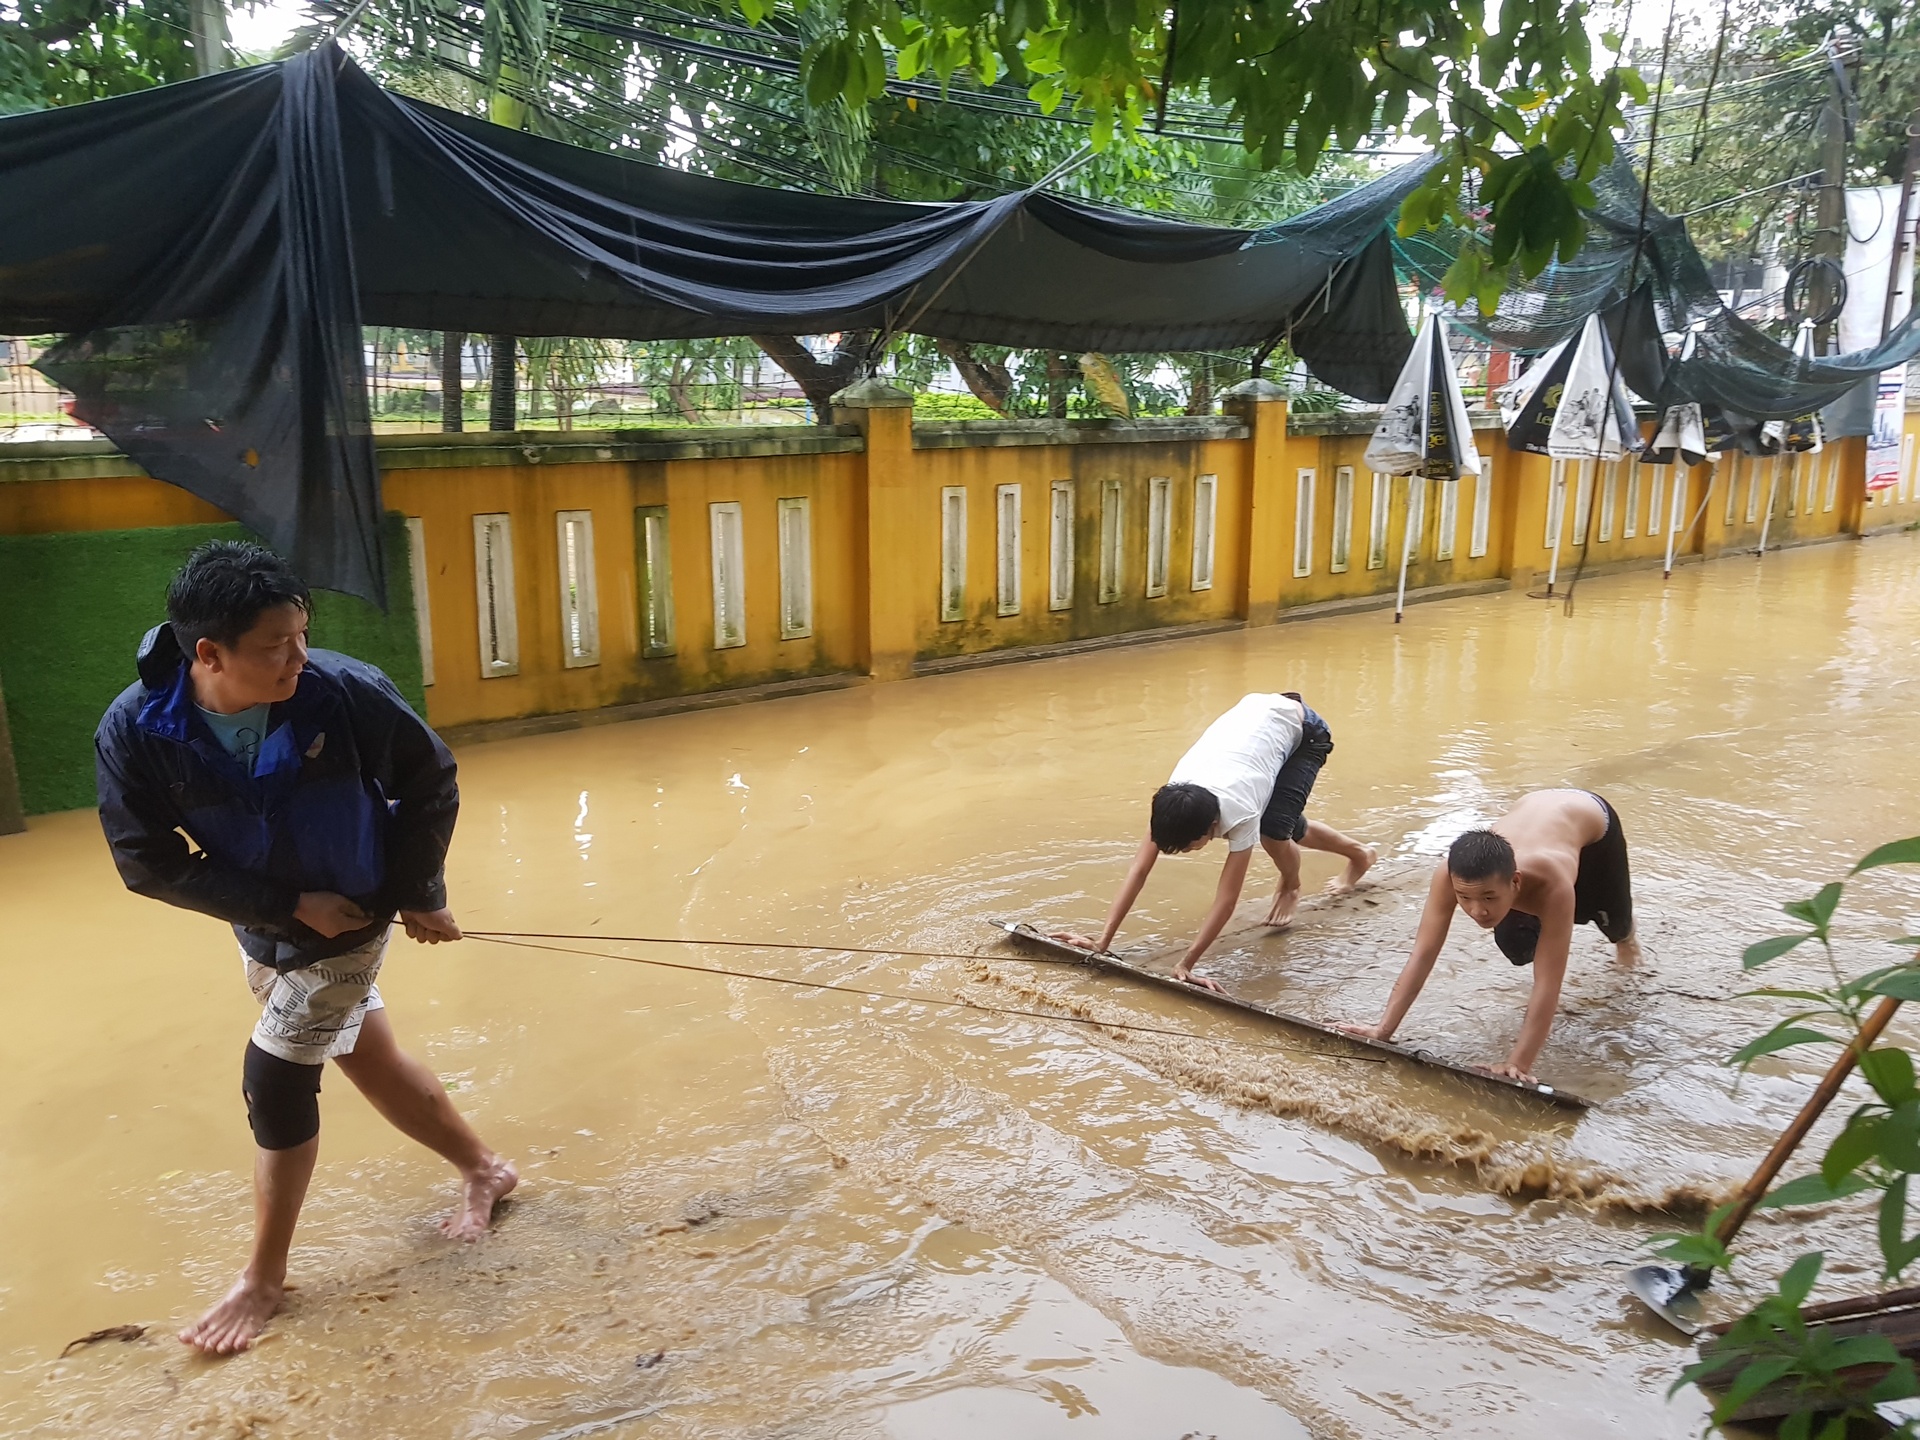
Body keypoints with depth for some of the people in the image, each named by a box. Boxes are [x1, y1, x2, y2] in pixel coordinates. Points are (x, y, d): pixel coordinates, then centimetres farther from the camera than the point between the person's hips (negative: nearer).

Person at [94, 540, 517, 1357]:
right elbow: (148, 861, -16)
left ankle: (264, 1279, 21)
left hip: (349, 924, -4)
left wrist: (421, 891, -7)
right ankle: (483, 1170, 41)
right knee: (371, 1061, 17)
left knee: (275, 1079, -3)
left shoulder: (345, 692, -27)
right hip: (263, 932, 4)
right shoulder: (135, 732, -21)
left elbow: (430, 782, -11)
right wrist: (287, 906, -20)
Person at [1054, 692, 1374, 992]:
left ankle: (1290, 888, 11)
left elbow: (1226, 900, -38)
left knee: (1273, 829, -23)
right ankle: (1359, 855, 45)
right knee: (1288, 830, 17)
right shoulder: (1173, 800, -27)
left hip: (1301, 728, -5)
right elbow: (1138, 871, -28)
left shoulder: (1239, 812, -41)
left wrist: (1186, 964, -41)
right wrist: (1103, 941, -33)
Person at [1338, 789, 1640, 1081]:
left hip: (1593, 819, -2)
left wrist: (1519, 1063, -53)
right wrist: (1383, 1028, -42)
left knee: (1611, 919, 22)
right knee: (1515, 943, -10)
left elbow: (1547, 982, -48)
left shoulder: (1551, 884, -51)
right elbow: (1422, 954, -37)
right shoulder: (1451, 873, -42)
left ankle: (1624, 932, 59)